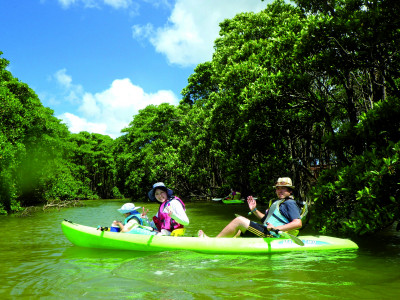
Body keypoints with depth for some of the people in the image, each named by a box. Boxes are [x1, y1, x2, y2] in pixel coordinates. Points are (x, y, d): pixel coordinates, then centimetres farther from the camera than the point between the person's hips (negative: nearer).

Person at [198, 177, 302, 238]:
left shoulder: (290, 203, -4)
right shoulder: (277, 203, 25)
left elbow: (298, 223, -17)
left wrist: (276, 228, -24)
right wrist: (254, 210, 15)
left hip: (271, 235, -10)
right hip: (265, 232, 10)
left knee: (239, 220, -16)